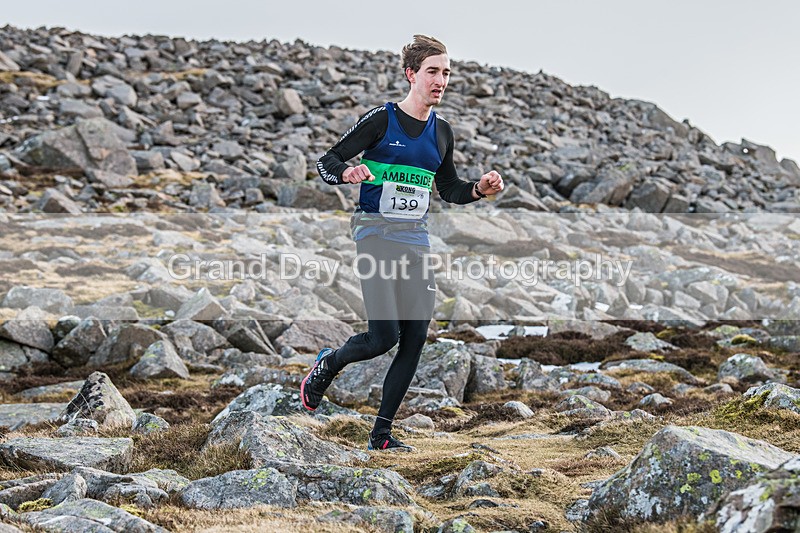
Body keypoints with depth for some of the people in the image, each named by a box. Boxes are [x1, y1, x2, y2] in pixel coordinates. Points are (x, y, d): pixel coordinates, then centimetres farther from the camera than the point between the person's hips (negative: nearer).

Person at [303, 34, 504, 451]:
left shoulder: (441, 131, 12)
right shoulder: (380, 119, -6)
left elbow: (448, 189, 23)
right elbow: (326, 162, -4)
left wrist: (479, 190, 3)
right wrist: (347, 174, -26)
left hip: (417, 240, 6)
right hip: (376, 234, -6)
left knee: (415, 341, -1)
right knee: (384, 336, -15)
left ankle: (381, 433, 11)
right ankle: (327, 365, 18)